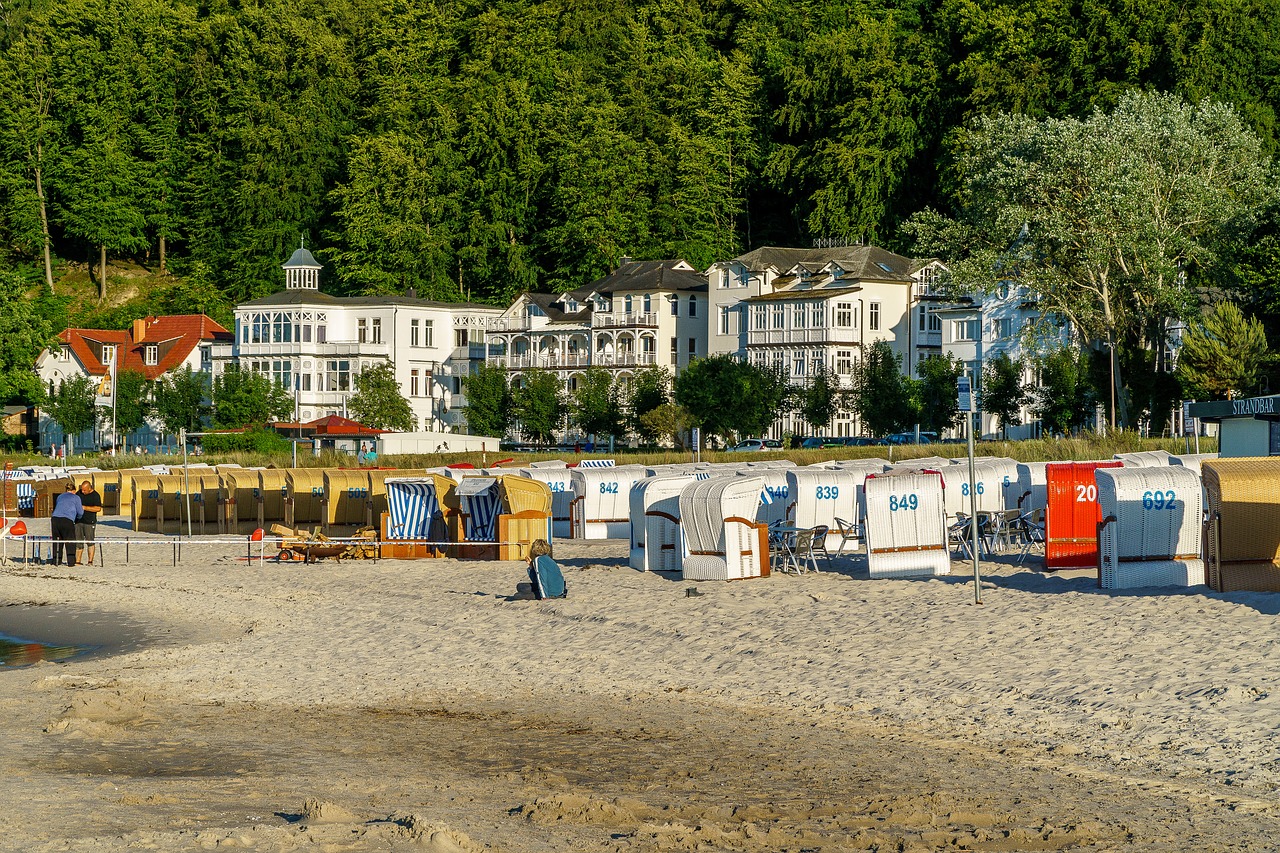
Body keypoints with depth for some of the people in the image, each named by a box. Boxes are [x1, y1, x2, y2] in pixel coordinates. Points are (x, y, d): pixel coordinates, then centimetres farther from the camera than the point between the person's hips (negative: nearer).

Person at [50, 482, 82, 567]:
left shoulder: (60, 497, 24)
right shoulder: (76, 497, 10)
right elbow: (80, 512, 10)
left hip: (55, 519, 4)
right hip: (67, 520, -4)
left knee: (57, 541, 13)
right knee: (70, 542, 4)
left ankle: (56, 561, 13)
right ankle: (71, 562, 2)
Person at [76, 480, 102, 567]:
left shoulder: (95, 495, -5)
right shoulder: (79, 493, 11)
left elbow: (98, 508, -14)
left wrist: (85, 508, -17)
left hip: (89, 522, -5)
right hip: (78, 521, 5)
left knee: (89, 541, -6)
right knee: (78, 542, 4)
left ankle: (90, 561, -3)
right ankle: (78, 561, 7)